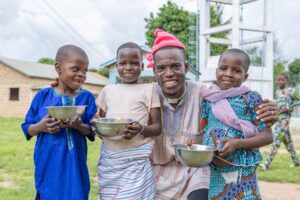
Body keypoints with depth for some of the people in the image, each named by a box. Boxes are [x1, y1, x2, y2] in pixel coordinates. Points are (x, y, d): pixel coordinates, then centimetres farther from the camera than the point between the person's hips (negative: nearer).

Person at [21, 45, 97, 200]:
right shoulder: (43, 95, 0)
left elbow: (93, 131, -1)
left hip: (75, 164, 1)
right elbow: (27, 129, 5)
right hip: (48, 165, 0)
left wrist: (79, 126, -20)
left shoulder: (87, 97, 1)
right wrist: (41, 127, -15)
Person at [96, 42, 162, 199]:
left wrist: (142, 129, -20)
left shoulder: (148, 89, 3)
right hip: (109, 160, 3)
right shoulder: (108, 90, 12)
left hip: (137, 160, -3)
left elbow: (157, 127, 1)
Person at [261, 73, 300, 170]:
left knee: (277, 140, -14)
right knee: (287, 141, 15)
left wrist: (288, 108, -15)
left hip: (285, 118, -8)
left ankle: (267, 163, -18)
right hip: (278, 118, 8)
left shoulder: (291, 91, -5)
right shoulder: (277, 92, 16)